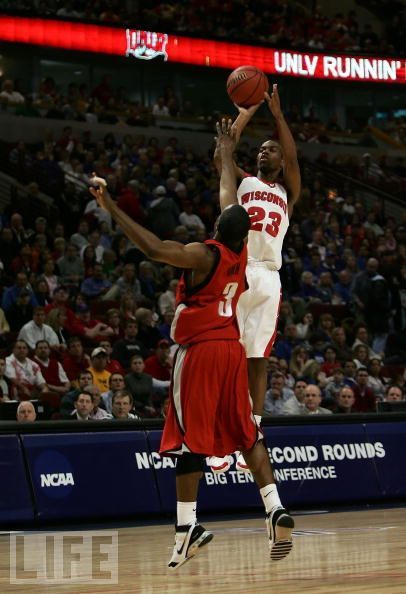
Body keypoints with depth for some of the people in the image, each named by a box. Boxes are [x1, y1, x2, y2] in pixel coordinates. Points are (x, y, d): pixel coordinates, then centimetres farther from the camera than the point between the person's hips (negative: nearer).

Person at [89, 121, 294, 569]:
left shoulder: (204, 255, -13)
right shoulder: (240, 251, 5)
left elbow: (153, 248, -27)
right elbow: (230, 198, 20)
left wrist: (110, 207, -24)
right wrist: (226, 154, 35)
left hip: (200, 349, -6)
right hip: (232, 347, 6)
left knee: (190, 439, -4)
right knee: (246, 434, 12)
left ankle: (188, 528, -8)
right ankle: (275, 510, 2)